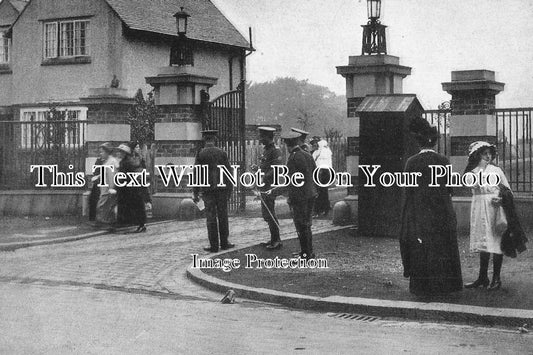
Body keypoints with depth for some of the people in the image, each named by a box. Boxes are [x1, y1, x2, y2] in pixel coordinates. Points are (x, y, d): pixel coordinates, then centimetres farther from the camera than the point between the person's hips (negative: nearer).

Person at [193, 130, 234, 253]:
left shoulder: (201, 154, -4)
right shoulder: (222, 153, 2)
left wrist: (196, 193, 1)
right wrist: (229, 189, 13)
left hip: (207, 189, -2)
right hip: (222, 187, 2)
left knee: (211, 218, 2)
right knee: (223, 216, 9)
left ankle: (214, 245, 3)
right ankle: (224, 243, 14)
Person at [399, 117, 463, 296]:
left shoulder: (412, 162, -8)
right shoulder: (443, 161, -4)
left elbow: (408, 191, -4)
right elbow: (449, 188, 0)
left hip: (418, 214, -2)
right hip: (442, 214, 2)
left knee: (420, 250, 5)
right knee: (442, 247, 12)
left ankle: (421, 287, 6)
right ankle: (443, 284, 16)